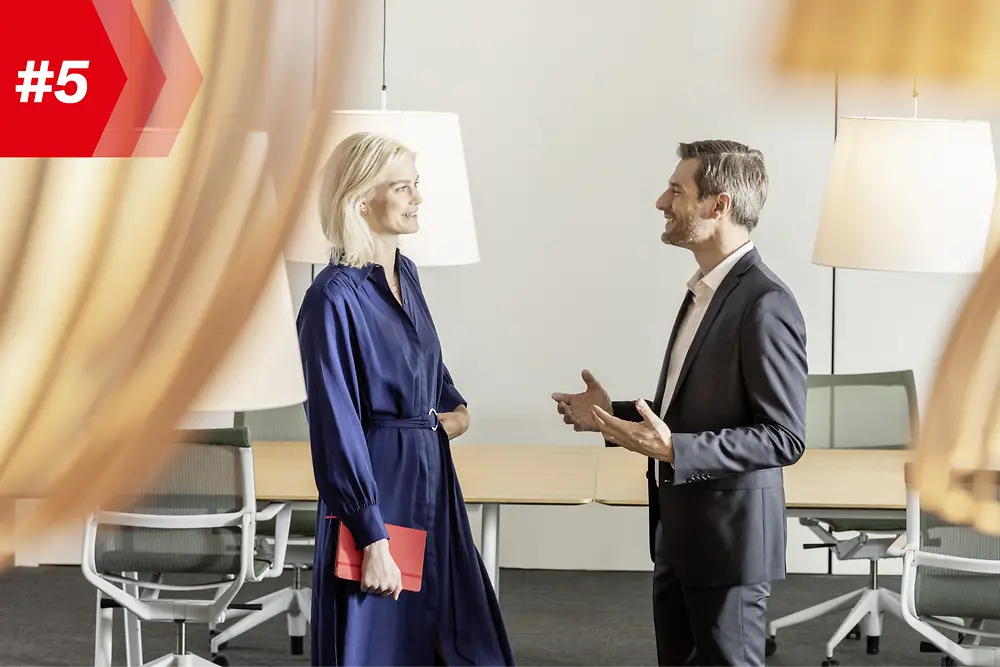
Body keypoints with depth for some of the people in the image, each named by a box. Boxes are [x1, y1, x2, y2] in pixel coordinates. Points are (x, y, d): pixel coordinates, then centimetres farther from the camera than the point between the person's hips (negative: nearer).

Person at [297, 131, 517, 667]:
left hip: (431, 482, 8)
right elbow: (337, 429, -20)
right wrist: (372, 539, -22)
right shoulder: (334, 298, -17)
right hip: (377, 487, -8)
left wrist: (456, 406, 5)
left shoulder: (405, 273, 8)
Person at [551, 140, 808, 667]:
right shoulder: (704, 291, 11)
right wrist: (614, 415, 10)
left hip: (729, 538, -9)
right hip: (677, 533, 9)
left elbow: (783, 438, -21)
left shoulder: (765, 304, -19)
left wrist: (674, 449, -29)